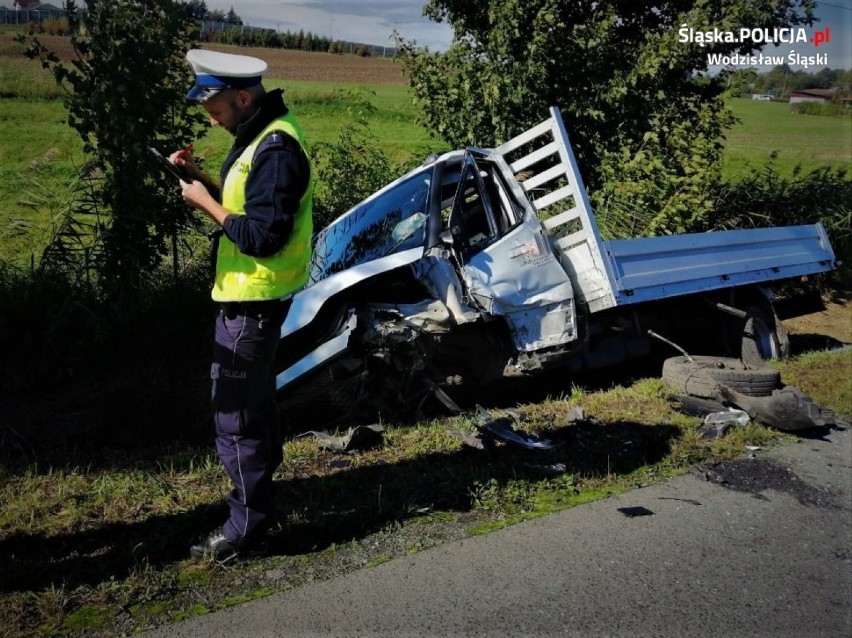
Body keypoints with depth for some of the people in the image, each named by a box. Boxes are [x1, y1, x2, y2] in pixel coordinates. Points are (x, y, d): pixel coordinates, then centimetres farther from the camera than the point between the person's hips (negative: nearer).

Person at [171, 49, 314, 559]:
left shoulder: (276, 149, -22)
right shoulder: (262, 136, 10)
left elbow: (262, 236, -26)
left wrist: (205, 203, -15)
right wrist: (203, 179, 3)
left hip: (252, 301, -11)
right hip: (254, 296, 11)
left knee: (235, 412, -2)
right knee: (256, 396, 23)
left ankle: (249, 518, 11)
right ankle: (262, 476, 41)